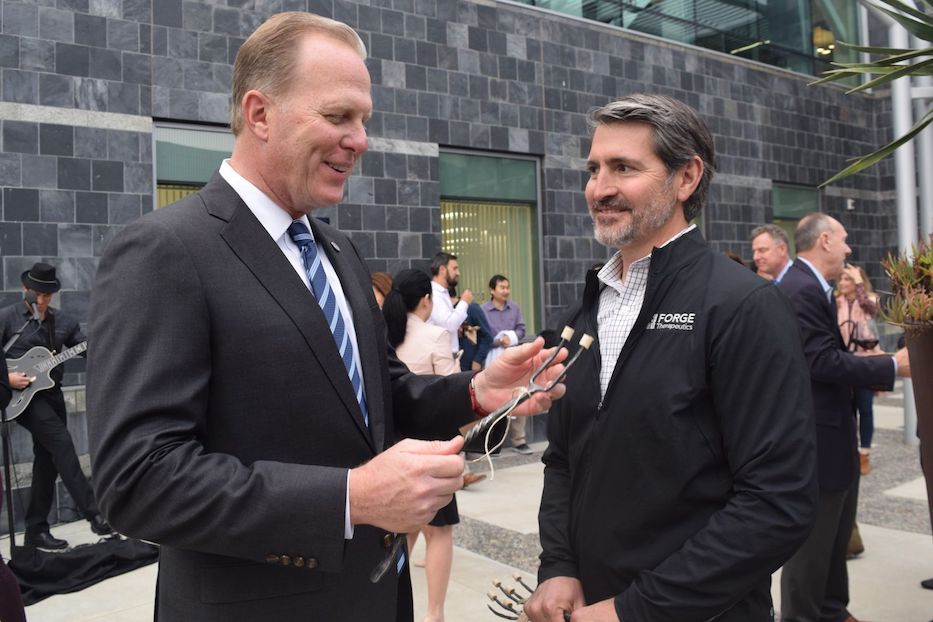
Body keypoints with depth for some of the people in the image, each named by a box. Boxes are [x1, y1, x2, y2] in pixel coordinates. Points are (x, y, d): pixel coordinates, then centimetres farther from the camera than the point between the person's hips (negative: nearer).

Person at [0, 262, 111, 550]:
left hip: (51, 394, 5)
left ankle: (36, 530, 18)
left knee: (47, 460, 7)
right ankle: (94, 513, -21)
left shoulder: (63, 321, 9)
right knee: (62, 443, -19)